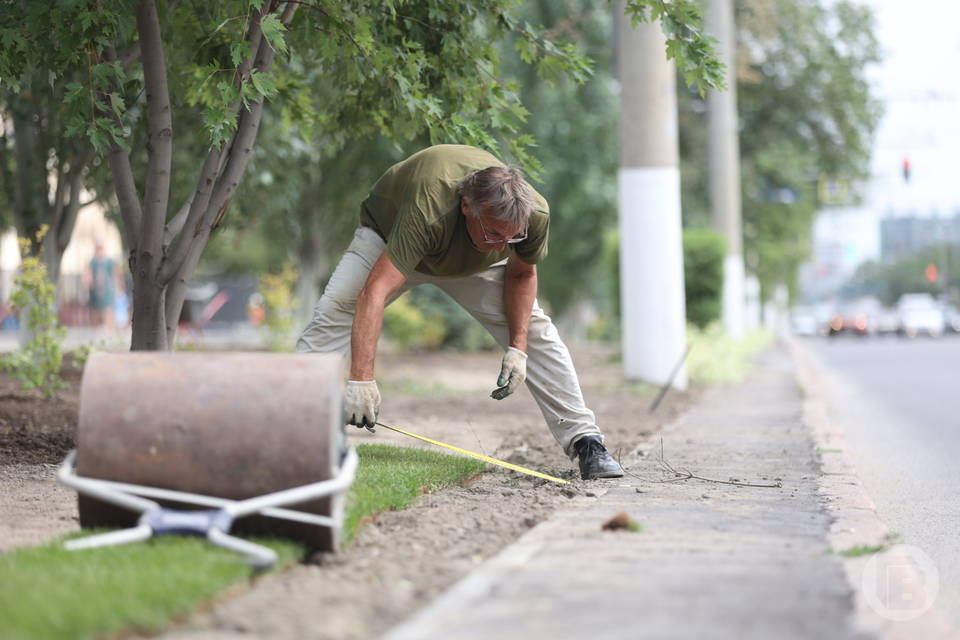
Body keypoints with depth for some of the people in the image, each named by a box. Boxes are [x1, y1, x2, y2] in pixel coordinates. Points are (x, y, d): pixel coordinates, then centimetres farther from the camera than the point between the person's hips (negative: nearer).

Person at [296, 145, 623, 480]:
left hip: (474, 261, 3)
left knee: (534, 328, -8)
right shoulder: (427, 212, -48)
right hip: (387, 234, -3)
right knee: (334, 312, -21)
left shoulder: (534, 214, -33)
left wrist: (518, 348, -19)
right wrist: (360, 379, -62)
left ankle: (585, 441, -1)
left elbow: (521, 273, -9)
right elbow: (374, 292, -54)